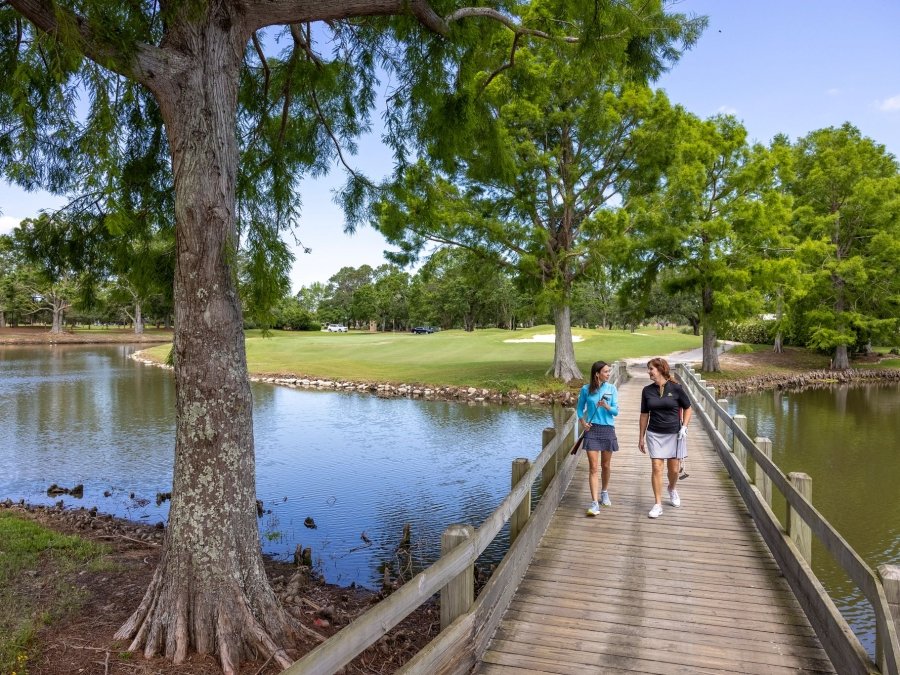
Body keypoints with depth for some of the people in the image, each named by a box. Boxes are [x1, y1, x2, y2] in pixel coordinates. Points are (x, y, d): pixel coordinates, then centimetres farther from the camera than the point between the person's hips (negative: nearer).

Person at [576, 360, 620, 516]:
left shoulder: (612, 389, -1)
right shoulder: (586, 390, -2)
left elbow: (616, 411, -3)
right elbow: (580, 408, 10)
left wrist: (607, 407, -23)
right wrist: (582, 421, -6)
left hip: (608, 429, 1)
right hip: (592, 429, -1)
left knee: (606, 465, 14)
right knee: (593, 467, -5)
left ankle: (605, 493, 38)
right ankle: (594, 503, -5)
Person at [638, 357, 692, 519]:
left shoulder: (676, 388, -7)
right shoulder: (647, 390, 0)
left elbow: (687, 408, 4)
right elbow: (644, 414, 7)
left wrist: (684, 427, -8)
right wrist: (641, 437, 9)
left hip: (674, 434, -1)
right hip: (654, 434, 1)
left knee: (674, 469, 8)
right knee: (657, 468, -5)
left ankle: (672, 489, 41)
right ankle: (658, 505, 2)